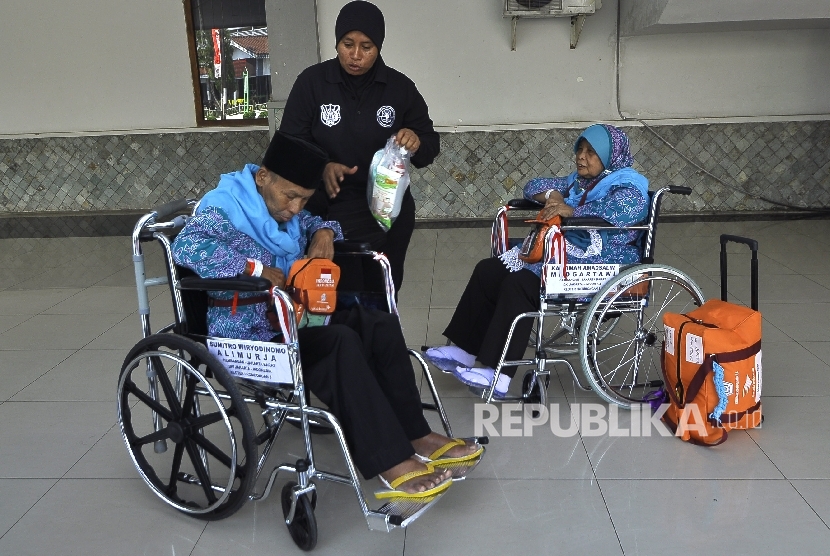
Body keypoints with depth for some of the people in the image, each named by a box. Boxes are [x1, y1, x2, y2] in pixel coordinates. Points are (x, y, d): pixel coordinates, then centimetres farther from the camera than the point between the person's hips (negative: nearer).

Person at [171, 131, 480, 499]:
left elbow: (310, 222, 27)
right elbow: (186, 247, -34)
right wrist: (256, 269, -35)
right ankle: (392, 465, -28)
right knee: (341, 343, -31)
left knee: (381, 325, -8)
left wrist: (324, 232, 2)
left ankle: (416, 436, -7)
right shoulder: (226, 208, -16)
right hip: (248, 335, -9)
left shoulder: (284, 206, 9)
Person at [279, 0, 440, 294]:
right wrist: (322, 168, -24)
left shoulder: (400, 87, -2)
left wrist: (417, 142, -21)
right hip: (326, 213, -1)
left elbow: (431, 145, 4)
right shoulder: (311, 82, -5)